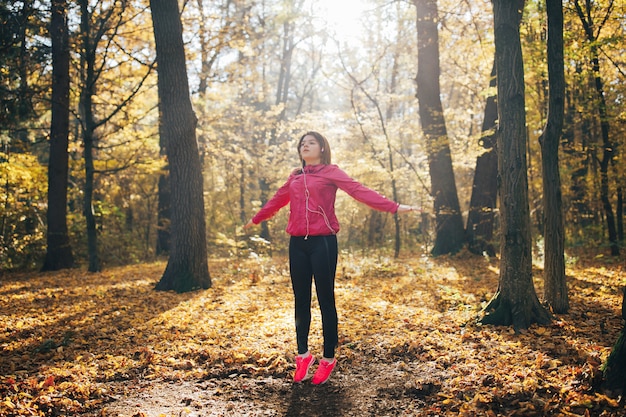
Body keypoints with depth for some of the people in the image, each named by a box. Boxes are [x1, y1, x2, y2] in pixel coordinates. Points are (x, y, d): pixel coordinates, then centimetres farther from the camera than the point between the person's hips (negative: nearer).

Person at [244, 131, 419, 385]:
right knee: (301, 301, 10)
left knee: (325, 300, 1)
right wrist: (256, 220, 42)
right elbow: (277, 200, 30)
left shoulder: (330, 173, 0)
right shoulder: (295, 177, 16)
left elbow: (359, 191, -12)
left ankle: (328, 359, 12)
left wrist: (393, 207, -24)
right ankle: (303, 355, 23)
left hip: (322, 242, -5)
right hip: (297, 243, 5)